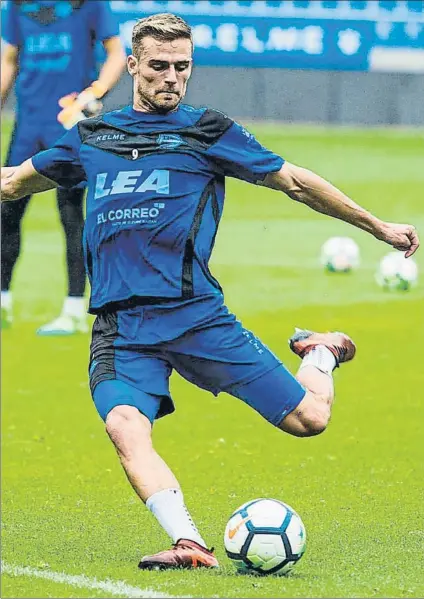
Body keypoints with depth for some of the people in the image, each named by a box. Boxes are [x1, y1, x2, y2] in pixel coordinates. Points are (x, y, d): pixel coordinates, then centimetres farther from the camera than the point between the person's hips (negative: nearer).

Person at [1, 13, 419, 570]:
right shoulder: (91, 137, 17)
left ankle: (320, 354, 30)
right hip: (120, 327, 1)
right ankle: (190, 544, -35)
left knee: (307, 418, -4)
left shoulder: (208, 131, 9)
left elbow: (294, 181, 15)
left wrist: (377, 226, 18)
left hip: (196, 314, -1)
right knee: (126, 428, -29)